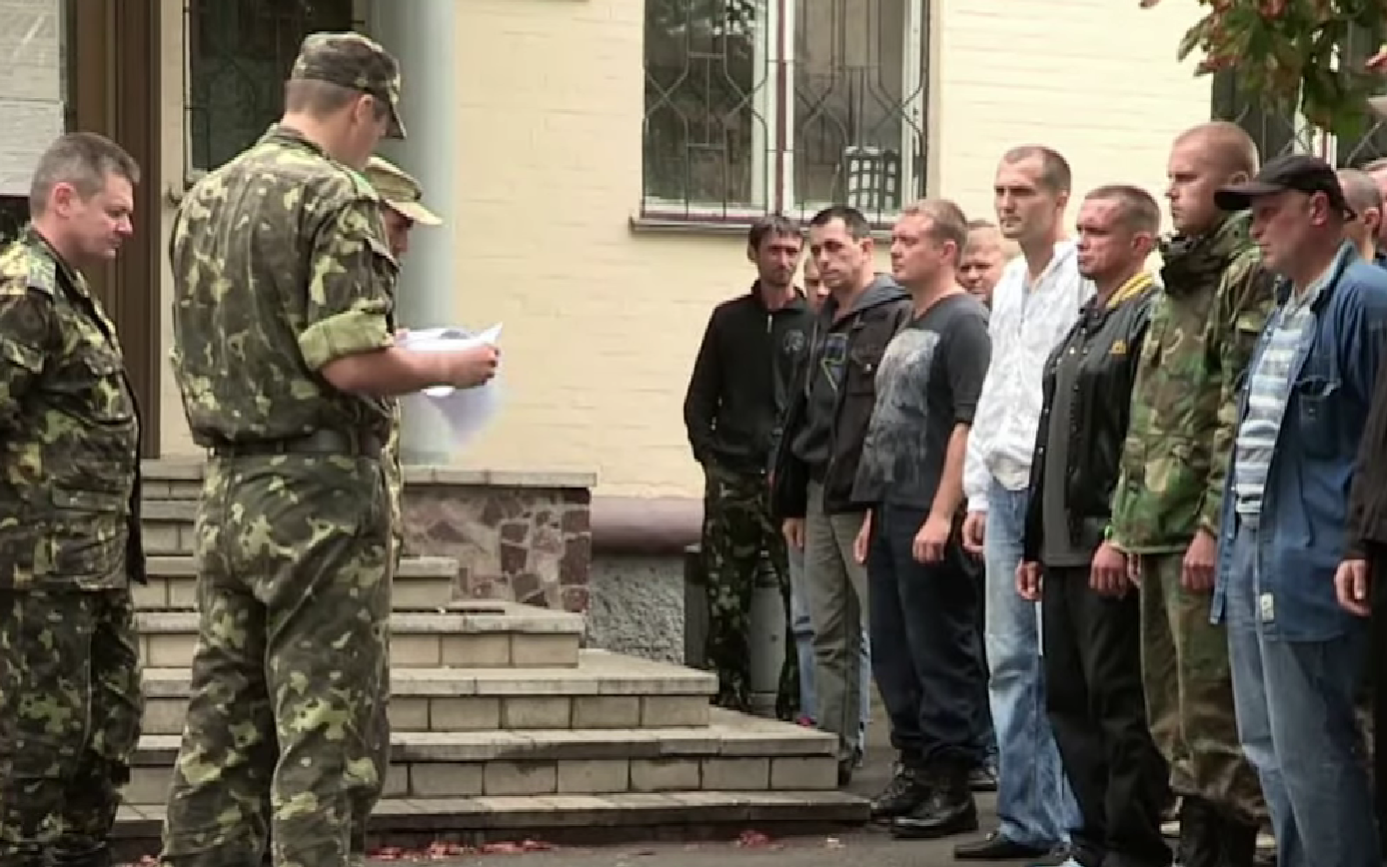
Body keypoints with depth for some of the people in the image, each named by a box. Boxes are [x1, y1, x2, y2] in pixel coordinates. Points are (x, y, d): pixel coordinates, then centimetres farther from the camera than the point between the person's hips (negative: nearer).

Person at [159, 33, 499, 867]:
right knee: (329, 734, -4)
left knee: (224, 727, 11)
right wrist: (449, 367, -4)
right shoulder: (337, 197, -13)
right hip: (321, 492, -8)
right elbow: (350, 361, -20)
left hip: (227, 490, 8)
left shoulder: (204, 198, 12)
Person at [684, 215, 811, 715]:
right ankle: (730, 701, 12)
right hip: (731, 481, 2)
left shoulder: (816, 324, 5)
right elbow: (699, 401, 15)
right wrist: (709, 456, 2)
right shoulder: (729, 319, 13)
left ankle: (795, 705, 0)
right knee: (726, 603, 4)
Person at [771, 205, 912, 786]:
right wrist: (790, 500, 20)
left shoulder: (898, 317, -10)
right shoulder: (824, 323, 18)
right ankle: (834, 751, 16)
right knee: (828, 638, 11)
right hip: (821, 501, 9)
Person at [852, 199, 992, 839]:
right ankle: (917, 770, 20)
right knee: (893, 653, 12)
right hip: (892, 513, 9)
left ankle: (952, 790, 0)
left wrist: (941, 515, -22)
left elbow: (969, 424, -18)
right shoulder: (907, 327, 18)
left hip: (931, 520, -9)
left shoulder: (964, 323, -10)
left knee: (941, 654, -5)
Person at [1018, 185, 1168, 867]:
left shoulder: (1149, 321, -11)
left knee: (1122, 704, -5)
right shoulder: (1086, 324, 19)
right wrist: (1035, 544, 20)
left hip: (1111, 552, -10)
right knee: (1070, 702, 13)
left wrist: (1121, 537, -23)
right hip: (1065, 548, 10)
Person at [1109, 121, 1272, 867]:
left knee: (1212, 720, -7)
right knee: (1175, 718, 14)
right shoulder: (1179, 281, 20)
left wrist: (1214, 524, -21)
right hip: (1160, 527, 10)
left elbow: (1244, 412, -18)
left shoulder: (1250, 275, -10)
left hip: (1206, 531, -10)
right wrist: (1132, 522, 18)